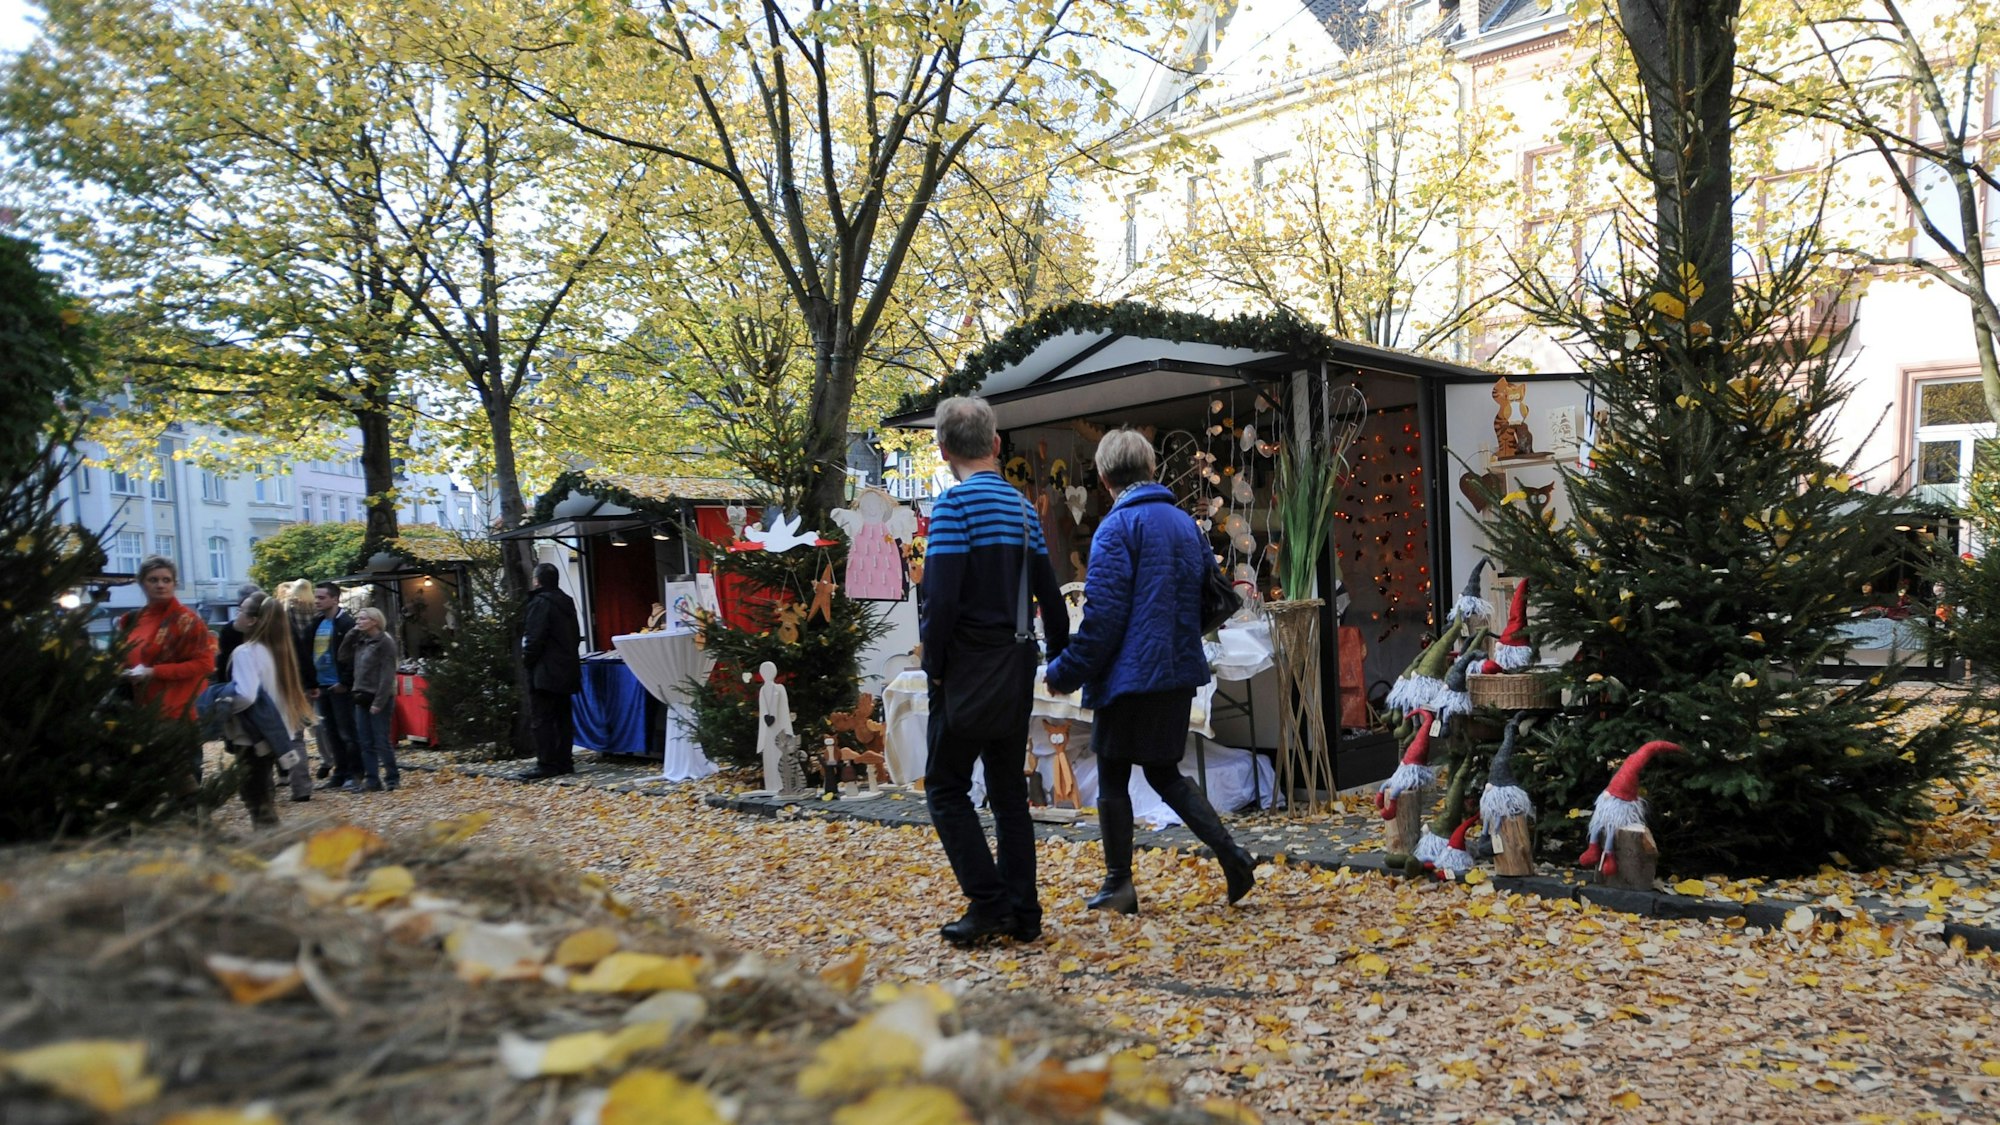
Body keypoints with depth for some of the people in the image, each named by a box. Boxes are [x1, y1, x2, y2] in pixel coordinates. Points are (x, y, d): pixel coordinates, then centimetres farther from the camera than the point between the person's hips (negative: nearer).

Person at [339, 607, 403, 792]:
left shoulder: (385, 642, -10)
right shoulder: (360, 641, 14)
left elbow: (387, 675, -15)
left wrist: (379, 701, -20)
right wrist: (352, 633, 2)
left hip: (378, 699, -7)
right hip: (362, 698, 7)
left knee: (382, 741, -2)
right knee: (365, 742, 7)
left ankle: (392, 779, 6)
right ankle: (371, 780, 11)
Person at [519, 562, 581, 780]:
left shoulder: (540, 603, -13)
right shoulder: (567, 602, 14)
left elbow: (534, 638, -19)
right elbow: (575, 636, 19)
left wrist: (527, 658, -5)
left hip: (545, 671, -9)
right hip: (567, 669, 9)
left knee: (541, 719, -6)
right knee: (563, 717, 11)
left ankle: (547, 765, -7)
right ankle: (564, 762, 13)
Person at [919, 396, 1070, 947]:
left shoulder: (955, 503, -12)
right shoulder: (1023, 507, 10)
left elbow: (942, 596, -20)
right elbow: (1050, 596, 12)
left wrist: (933, 665, -8)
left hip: (970, 669, -7)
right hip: (1017, 670, 7)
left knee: (947, 788, 4)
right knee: (1009, 790, 13)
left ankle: (989, 903, 1)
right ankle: (1022, 913, 16)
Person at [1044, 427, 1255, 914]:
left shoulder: (1117, 527, -14)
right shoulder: (1186, 523, 9)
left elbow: (1103, 615, -18)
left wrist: (1065, 673, -10)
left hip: (1130, 674, -7)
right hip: (1179, 672, 7)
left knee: (1113, 779, 7)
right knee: (1164, 773, 19)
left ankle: (1119, 885, 15)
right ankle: (1231, 855, 8)